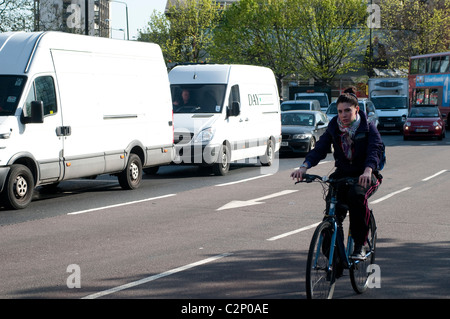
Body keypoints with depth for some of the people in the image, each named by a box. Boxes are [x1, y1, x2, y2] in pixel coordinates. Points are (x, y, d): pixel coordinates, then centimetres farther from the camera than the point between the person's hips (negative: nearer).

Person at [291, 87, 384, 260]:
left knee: (356, 195, -35)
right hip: (342, 174, 4)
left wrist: (367, 170, -45)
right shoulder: (333, 128, 2)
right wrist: (304, 166, -29)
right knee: (333, 211, -17)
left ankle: (359, 246, -24)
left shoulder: (368, 128, -9)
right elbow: (320, 148, -10)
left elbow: (375, 150, -23)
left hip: (364, 176, -4)